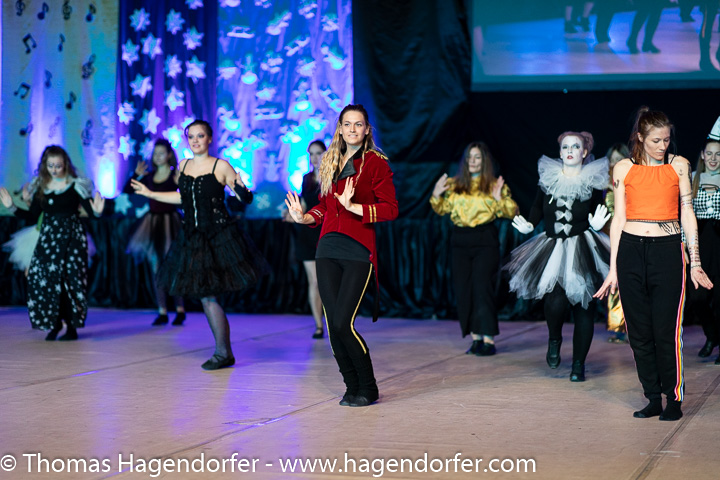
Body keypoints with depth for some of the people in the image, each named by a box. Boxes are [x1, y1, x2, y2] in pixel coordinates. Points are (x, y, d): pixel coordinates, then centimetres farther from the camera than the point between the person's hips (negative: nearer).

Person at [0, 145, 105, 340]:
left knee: (71, 280, -8)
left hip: (72, 237, -4)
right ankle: (54, 324, 13)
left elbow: (90, 211, -9)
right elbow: (32, 217, 11)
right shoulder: (40, 187, 7)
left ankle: (72, 328, 4)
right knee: (42, 278, -4)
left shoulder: (76, 185, -5)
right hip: (48, 239, 4)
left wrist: (97, 211, -31)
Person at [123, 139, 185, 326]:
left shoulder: (176, 175, -4)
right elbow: (126, 190, 9)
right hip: (153, 222, 5)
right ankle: (162, 312, 9)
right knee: (156, 269, 5)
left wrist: (181, 183, -31)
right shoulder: (149, 177, 10)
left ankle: (180, 310, 6)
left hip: (169, 221, -5)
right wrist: (136, 174, -2)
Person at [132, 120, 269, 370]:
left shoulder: (221, 166, -6)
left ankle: (223, 353, 5)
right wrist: (150, 194, 26)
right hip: (192, 237, 6)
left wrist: (241, 187, -27)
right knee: (206, 296, 5)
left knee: (208, 295, -7)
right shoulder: (183, 166, 9)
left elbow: (246, 199, -6)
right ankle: (224, 352, 15)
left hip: (218, 236, -5)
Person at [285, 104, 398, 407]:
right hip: (328, 250, 6)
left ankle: (368, 389, 6)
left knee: (343, 323, -12)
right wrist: (304, 217, 4)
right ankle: (352, 387, 17)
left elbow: (391, 209, -9)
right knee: (332, 324, 3)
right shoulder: (330, 162, 17)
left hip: (358, 251, -6)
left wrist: (353, 206, -19)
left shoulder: (375, 163, -2)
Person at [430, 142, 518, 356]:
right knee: (463, 288, 3)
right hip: (460, 241, 4)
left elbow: (512, 212, -4)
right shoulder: (454, 184, 10)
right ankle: (475, 337, 12)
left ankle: (489, 339, -9)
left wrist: (499, 199, -20)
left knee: (481, 286, -12)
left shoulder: (494, 185, 1)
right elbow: (441, 209, 14)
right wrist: (436, 195, -3)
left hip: (485, 241, -4)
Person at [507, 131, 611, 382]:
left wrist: (597, 225, -15)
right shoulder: (548, 178, 4)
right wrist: (528, 225, 0)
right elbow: (538, 208, 17)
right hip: (552, 249, 1)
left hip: (582, 250, -1)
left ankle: (579, 364, 14)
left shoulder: (593, 182, 0)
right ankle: (554, 340, 15)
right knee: (555, 300, -18)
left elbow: (598, 215, 7)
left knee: (582, 307, 0)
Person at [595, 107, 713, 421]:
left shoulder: (678, 166, 6)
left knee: (667, 330, -5)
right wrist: (613, 268, 6)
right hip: (631, 251, 2)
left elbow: (687, 215, 6)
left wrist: (694, 263, 1)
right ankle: (653, 398, 15)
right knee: (639, 331, 4)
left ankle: (674, 398, 8)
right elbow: (619, 219, 8)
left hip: (667, 252, -1)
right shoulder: (623, 169, 7)